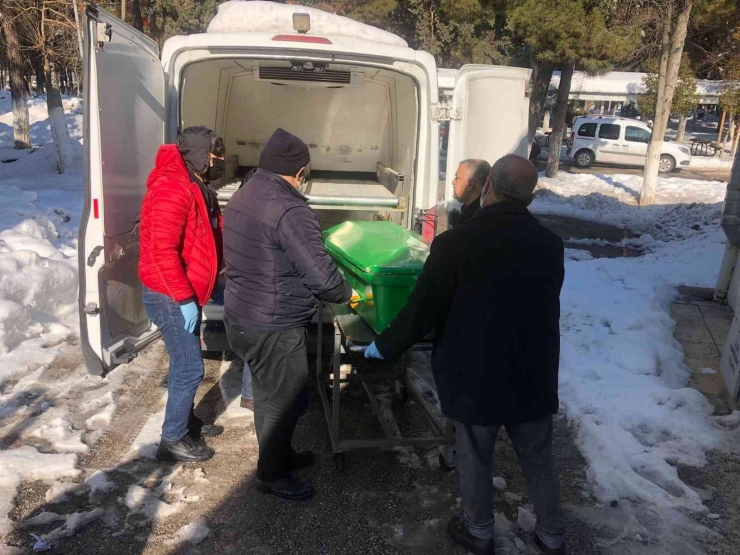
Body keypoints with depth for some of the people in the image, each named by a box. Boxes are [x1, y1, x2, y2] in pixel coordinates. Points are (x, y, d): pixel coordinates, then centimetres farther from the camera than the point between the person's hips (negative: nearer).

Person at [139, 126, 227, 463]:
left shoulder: (195, 187, 12)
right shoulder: (172, 189, -21)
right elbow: (162, 250, -27)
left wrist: (202, 289, 15)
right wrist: (184, 298, -24)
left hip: (185, 293, 10)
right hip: (170, 296, -10)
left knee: (185, 362, 20)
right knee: (190, 368, -3)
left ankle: (185, 422, 36)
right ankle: (172, 441, 11)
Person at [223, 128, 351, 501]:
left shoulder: (241, 197, 5)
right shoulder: (291, 212, -24)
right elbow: (322, 277, -23)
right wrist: (347, 294, -4)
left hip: (241, 318, 9)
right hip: (274, 329, -9)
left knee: (268, 392, 24)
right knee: (285, 399, 10)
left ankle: (279, 453, 42)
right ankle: (272, 474, 27)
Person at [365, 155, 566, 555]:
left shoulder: (455, 243, -21)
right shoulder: (550, 244, -4)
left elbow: (420, 311, -14)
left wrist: (384, 347, 4)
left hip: (476, 379, -4)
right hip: (535, 377, 4)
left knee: (474, 460, 18)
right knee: (539, 461, 21)